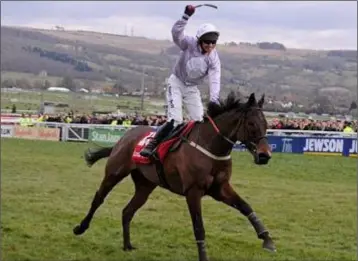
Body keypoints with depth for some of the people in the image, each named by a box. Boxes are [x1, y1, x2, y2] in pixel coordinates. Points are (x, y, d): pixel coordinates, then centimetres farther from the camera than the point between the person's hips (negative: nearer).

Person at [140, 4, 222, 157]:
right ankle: (151, 145, -12)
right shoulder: (190, 44, -18)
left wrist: (214, 102, -38)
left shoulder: (214, 59, -13)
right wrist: (186, 16, -50)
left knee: (200, 122, 0)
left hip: (192, 89, 4)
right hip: (177, 83, -4)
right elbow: (176, 33, -36)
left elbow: (215, 81, -23)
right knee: (174, 120, -20)